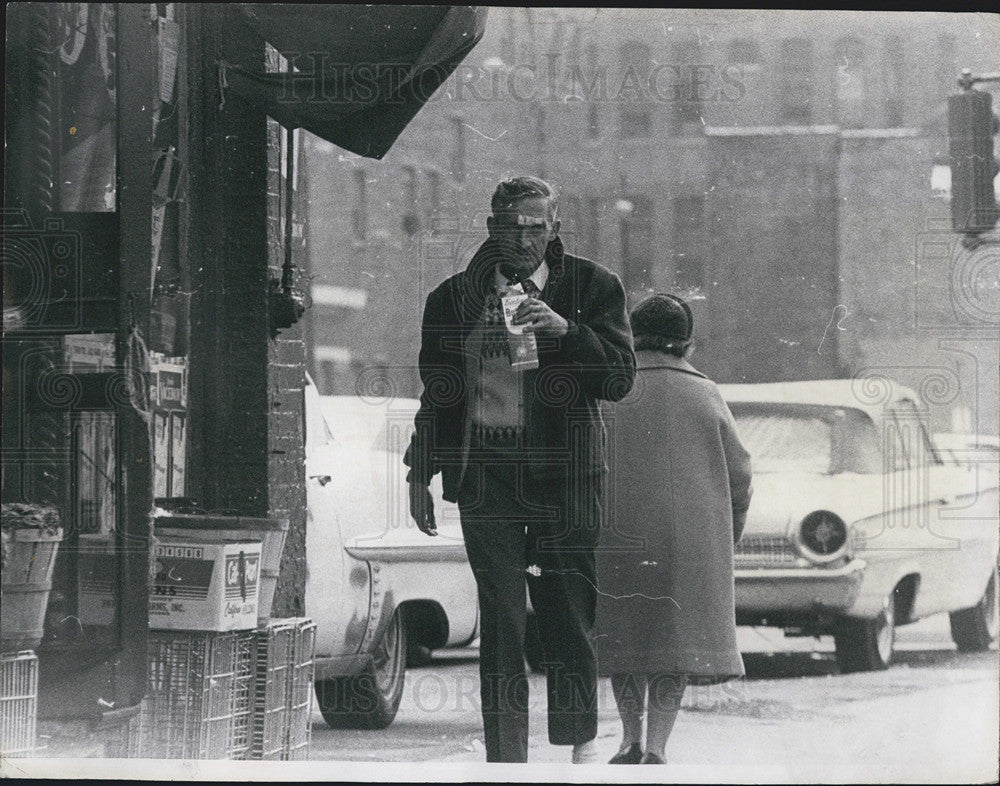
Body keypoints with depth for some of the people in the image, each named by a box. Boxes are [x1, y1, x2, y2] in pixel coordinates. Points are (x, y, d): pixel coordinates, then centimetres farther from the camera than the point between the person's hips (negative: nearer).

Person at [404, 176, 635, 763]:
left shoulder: (593, 288, 5)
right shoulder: (456, 297, 9)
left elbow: (620, 378, -2)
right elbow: (437, 394, 15)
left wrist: (564, 330, -16)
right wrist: (420, 474, 11)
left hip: (565, 472, -1)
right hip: (487, 470, 1)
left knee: (571, 620, 4)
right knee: (500, 621, -3)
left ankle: (582, 746, 19)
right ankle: (507, 757, -1)